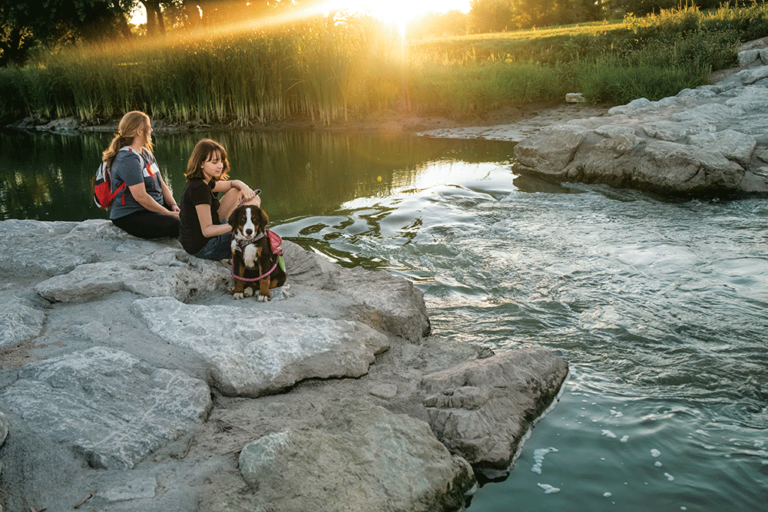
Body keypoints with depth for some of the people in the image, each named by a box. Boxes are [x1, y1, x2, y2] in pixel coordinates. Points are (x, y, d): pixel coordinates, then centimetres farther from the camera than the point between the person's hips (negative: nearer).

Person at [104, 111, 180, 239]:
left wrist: (173, 205, 0)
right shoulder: (128, 159, -17)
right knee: (177, 225, -31)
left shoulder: (146, 153, 16)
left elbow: (161, 184, 16)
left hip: (155, 207, 10)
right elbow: (140, 196, -22)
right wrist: (167, 213, -17)